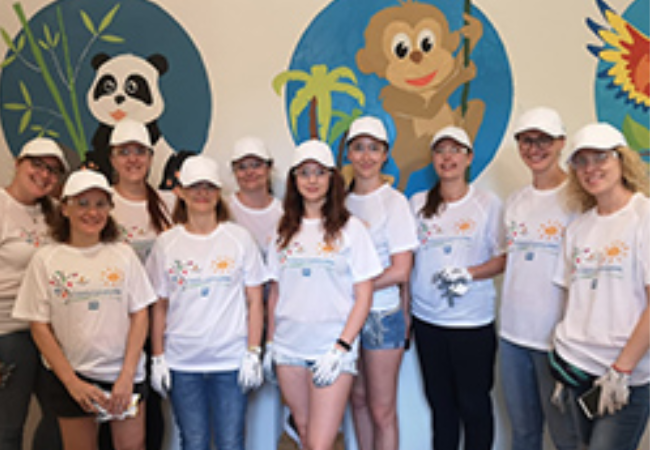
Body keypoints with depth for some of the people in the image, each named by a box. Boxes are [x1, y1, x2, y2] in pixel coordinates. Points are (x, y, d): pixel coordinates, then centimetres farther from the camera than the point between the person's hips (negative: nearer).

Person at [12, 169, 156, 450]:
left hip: (125, 375, 1)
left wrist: (127, 376, -8)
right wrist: (72, 382, -8)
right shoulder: (46, 259, -2)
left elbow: (140, 315, 0)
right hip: (70, 378, 0)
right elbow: (39, 326, -3)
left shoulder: (123, 254, 1)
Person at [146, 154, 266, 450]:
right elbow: (159, 307, 7)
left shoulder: (239, 238, 1)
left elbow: (254, 302, 2)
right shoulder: (166, 243, 3)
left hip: (231, 361, -1)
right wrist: (158, 357, 4)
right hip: (181, 363, 1)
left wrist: (253, 353, -3)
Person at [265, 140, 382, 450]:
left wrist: (341, 348, -12)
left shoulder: (349, 228, -2)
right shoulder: (284, 232, 9)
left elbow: (363, 296, -5)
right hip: (289, 348, 4)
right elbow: (275, 292, 14)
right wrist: (269, 343, 9)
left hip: (333, 349, -4)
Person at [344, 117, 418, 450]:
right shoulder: (342, 201, 7)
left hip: (382, 314, -5)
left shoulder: (393, 202, -8)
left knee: (381, 410, 2)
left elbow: (400, 271, -12)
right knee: (358, 399, 15)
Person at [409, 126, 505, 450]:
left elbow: (502, 259, -2)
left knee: (474, 404, 4)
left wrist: (469, 274, -19)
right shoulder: (418, 204, 7)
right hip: (427, 318, 3)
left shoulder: (488, 204, -1)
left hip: (473, 321, -3)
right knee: (440, 402, 13)